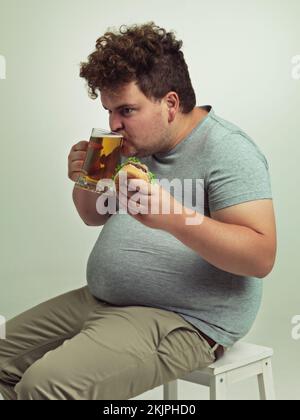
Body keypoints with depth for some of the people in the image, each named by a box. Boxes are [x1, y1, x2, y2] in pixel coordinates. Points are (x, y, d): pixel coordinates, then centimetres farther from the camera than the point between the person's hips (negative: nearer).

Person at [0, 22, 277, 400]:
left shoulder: (226, 150, -16)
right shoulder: (136, 144, 9)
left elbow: (261, 257, -23)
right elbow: (95, 216, 21)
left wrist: (173, 216, -35)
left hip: (183, 322, -9)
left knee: (44, 384, -26)